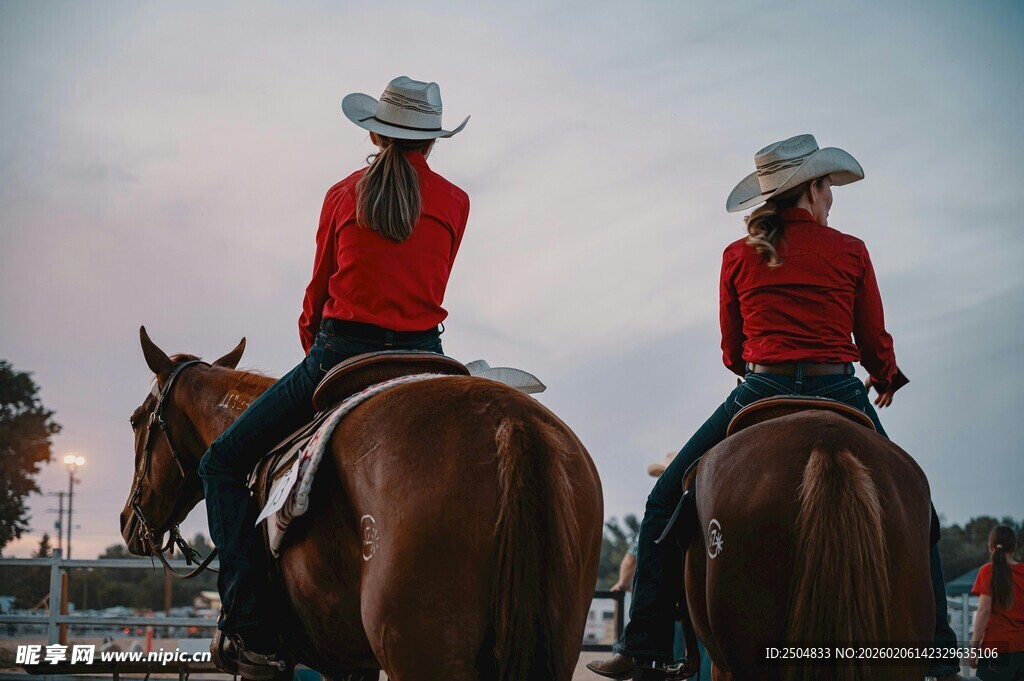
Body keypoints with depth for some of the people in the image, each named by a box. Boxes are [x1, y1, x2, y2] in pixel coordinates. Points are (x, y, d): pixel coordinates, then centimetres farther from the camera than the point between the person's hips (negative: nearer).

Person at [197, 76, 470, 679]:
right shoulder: (454, 203, 7)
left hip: (340, 354, -2)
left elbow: (319, 291, 13)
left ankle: (254, 630, -5)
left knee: (224, 464, 9)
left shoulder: (344, 195, 5)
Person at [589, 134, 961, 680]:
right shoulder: (850, 252, 5)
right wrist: (885, 380, 31)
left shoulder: (738, 256, 7)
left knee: (667, 502, 11)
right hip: (840, 398, 0)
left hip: (760, 394, 0)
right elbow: (874, 346, 9)